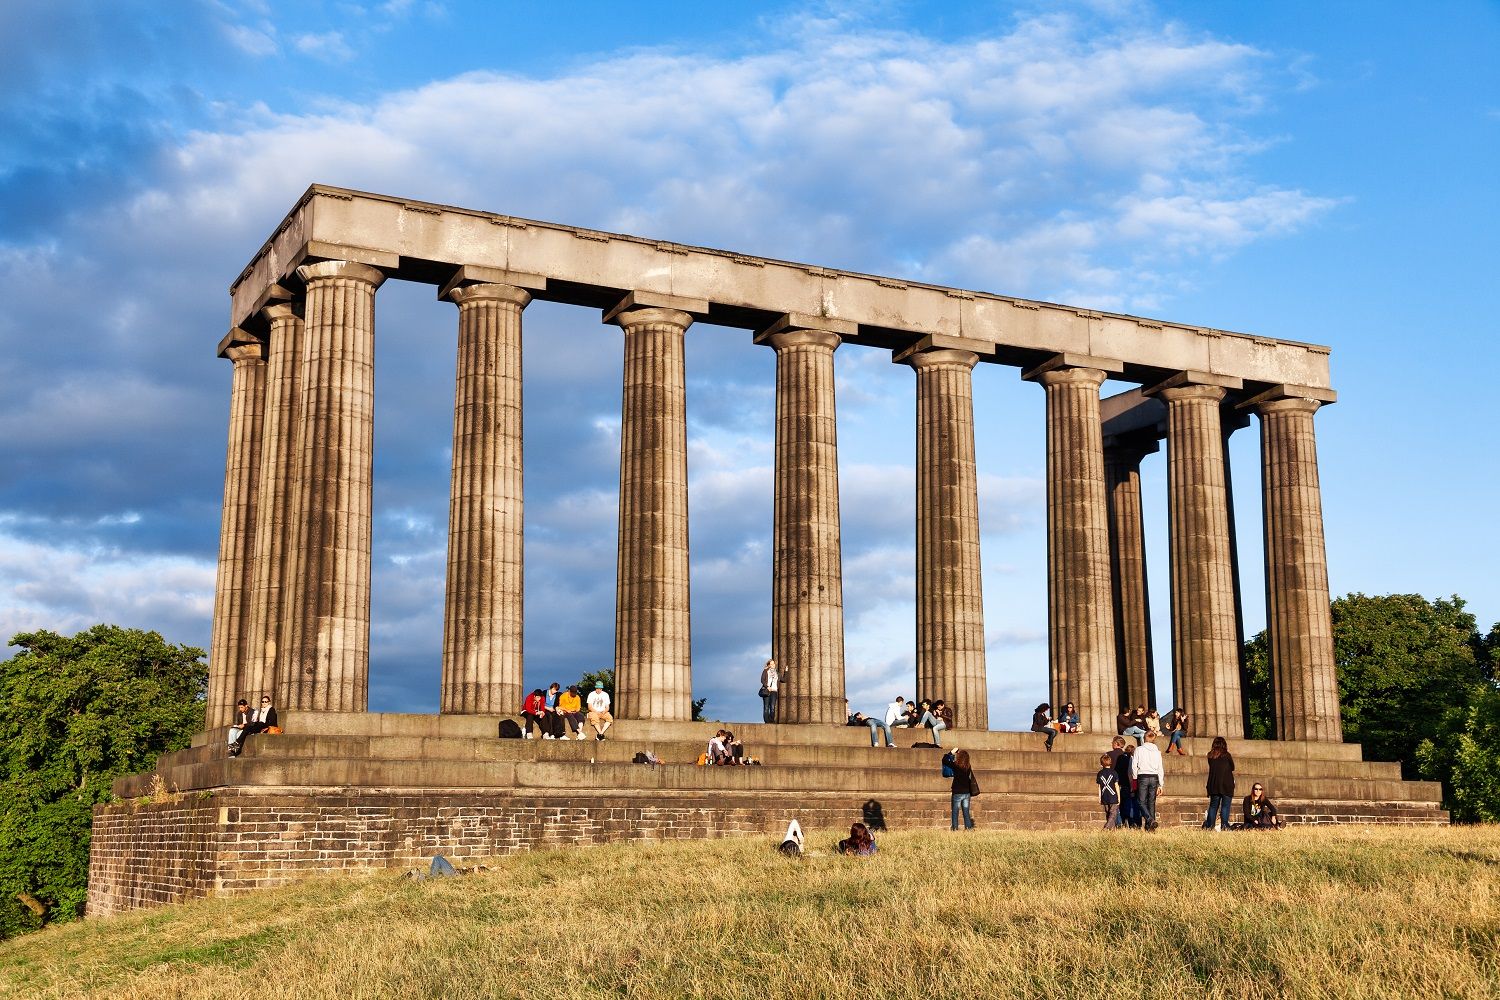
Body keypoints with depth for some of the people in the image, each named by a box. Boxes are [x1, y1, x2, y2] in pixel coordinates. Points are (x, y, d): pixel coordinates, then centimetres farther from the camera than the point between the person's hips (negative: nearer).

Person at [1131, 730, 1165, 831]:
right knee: (1151, 802, 9)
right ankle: (1150, 828, 8)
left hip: (1143, 777, -4)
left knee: (1141, 801, 0)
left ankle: (1150, 820, -23)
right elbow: (1160, 769, 8)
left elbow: (1134, 766, -4)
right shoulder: (1157, 752, 7)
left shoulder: (1139, 750, -3)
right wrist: (1160, 785, 13)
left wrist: (1135, 779, 9)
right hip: (1154, 778, 4)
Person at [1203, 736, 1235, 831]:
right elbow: (1232, 768, 6)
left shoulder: (1210, 756, 4)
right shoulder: (1226, 755, -6)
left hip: (1214, 785, 4)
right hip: (1226, 785, -4)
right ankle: (1224, 826, -11)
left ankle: (1209, 825, 8)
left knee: (1213, 806, 11)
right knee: (1225, 806, -3)